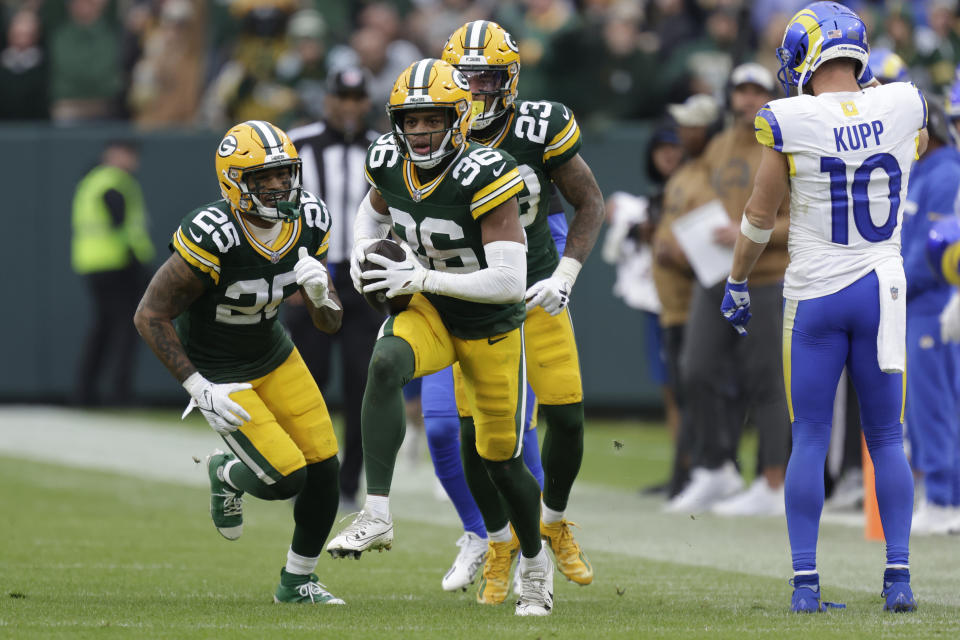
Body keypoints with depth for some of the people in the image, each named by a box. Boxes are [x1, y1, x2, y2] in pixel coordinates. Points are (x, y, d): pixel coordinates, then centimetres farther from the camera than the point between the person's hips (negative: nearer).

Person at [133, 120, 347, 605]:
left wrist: (320, 295, -28)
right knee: (287, 478, -14)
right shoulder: (212, 239, -32)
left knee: (324, 471, 1)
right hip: (218, 372, -6)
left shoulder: (309, 223, -12)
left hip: (273, 354, 6)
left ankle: (297, 582, 24)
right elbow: (150, 316, -25)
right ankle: (227, 476, 23)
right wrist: (199, 389, -26)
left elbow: (330, 323, -4)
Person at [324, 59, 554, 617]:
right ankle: (377, 516, -34)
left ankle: (536, 564, 38)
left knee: (500, 459, 8)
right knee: (385, 364, -32)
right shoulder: (389, 163, -9)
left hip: (492, 326, -3)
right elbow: (375, 210, 17)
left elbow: (510, 282, -33)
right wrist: (363, 251, -5)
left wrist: (420, 279, -33)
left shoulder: (485, 178, -29)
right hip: (430, 313, 3)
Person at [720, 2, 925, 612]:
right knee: (887, 439, 10)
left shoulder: (791, 122, -12)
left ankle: (805, 582, 1)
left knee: (810, 441, 5)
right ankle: (900, 577, 4)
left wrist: (737, 284, 12)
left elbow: (760, 214, -2)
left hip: (815, 296, -2)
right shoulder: (904, 105, -4)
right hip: (882, 289, 2)